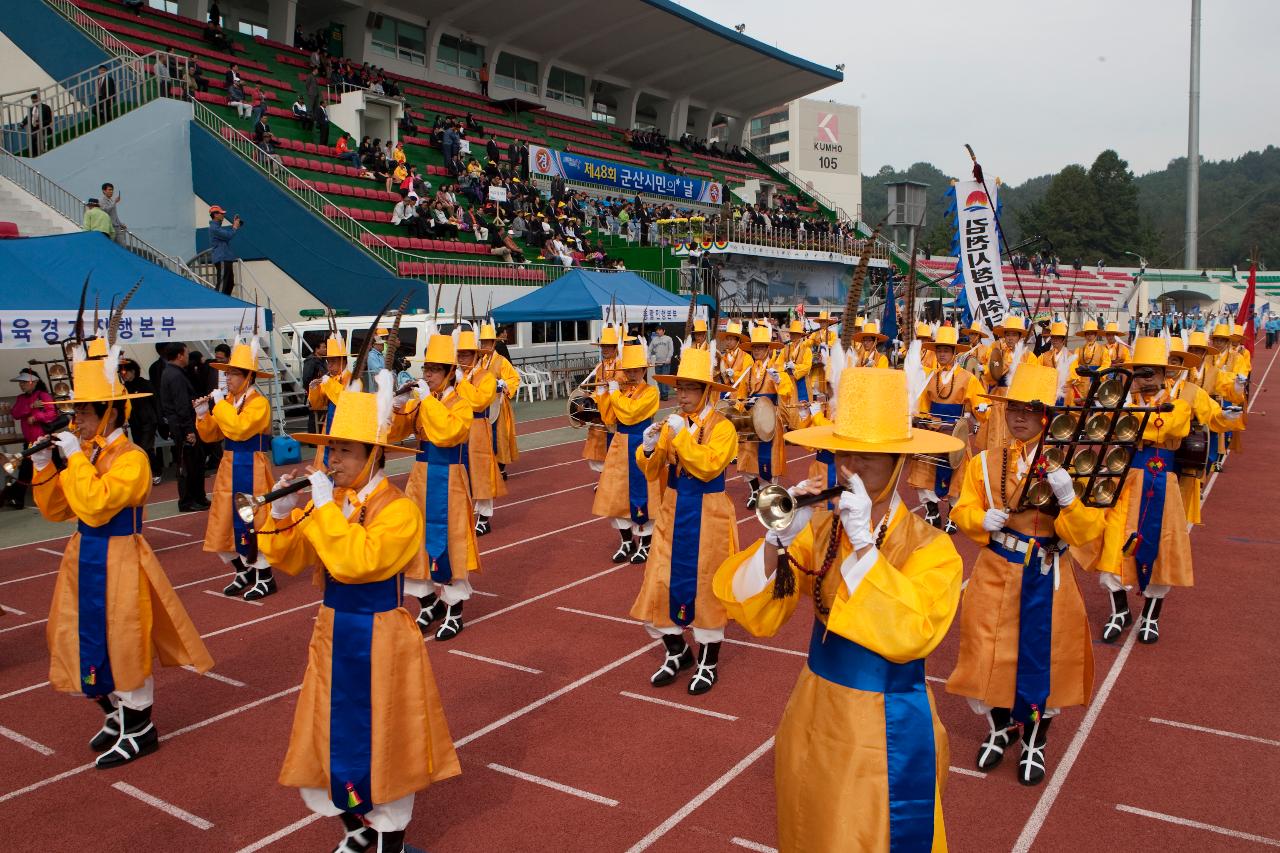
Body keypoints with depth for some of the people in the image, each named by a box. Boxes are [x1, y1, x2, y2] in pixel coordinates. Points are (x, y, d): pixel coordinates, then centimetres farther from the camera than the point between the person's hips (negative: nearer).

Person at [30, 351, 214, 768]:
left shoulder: (132, 458, -17)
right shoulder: (85, 453, 8)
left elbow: (95, 506, -28)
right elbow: (55, 510, 11)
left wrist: (76, 457, -22)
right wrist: (43, 467, -3)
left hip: (117, 563, -8)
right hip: (84, 559, 8)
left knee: (124, 644, 0)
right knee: (89, 641, 14)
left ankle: (141, 730, 16)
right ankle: (117, 715, 34)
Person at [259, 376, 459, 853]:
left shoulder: (399, 509, -19)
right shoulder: (326, 502, 1)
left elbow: (358, 561, -32)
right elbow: (289, 560, 2)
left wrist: (324, 507, -28)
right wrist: (282, 515, -15)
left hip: (379, 641, -6)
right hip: (334, 634, 7)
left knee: (382, 740, 7)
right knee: (334, 731, 16)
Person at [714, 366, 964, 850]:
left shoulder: (930, 548, -15)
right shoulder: (819, 528, -6)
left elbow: (909, 636, -30)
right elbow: (752, 614, -11)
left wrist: (862, 543, -31)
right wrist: (779, 539, -26)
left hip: (887, 731, -4)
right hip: (815, 716, 4)